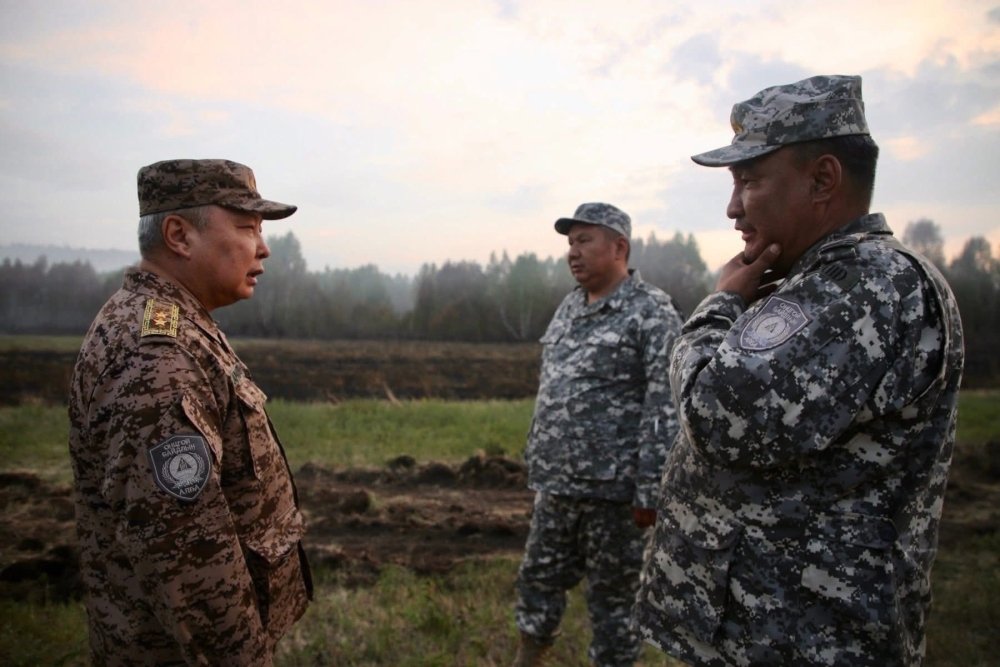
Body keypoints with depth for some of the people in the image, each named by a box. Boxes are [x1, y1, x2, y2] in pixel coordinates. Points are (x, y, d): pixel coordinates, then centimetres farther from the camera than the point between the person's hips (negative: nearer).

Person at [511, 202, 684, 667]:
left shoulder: (652, 314, -12)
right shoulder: (568, 308, 12)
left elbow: (665, 410, -17)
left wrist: (651, 490, -20)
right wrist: (537, 462, 17)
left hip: (613, 489, -7)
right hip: (556, 485, 8)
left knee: (613, 594, 8)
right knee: (538, 578, 18)